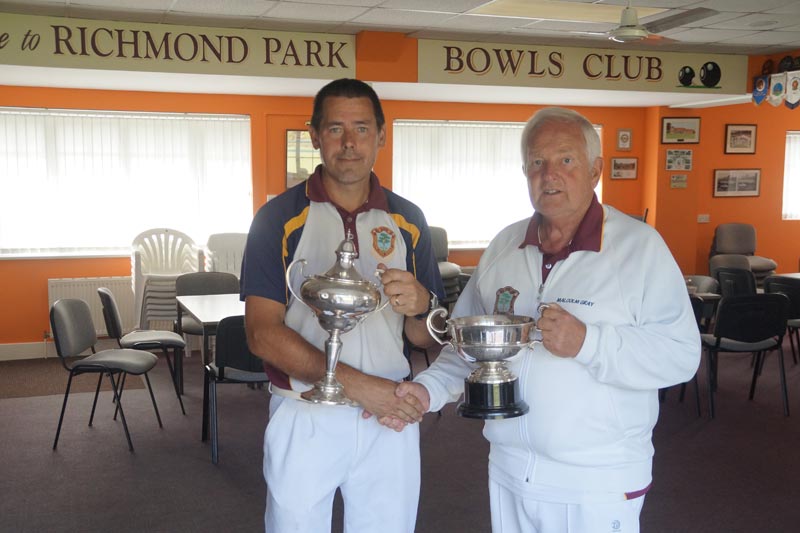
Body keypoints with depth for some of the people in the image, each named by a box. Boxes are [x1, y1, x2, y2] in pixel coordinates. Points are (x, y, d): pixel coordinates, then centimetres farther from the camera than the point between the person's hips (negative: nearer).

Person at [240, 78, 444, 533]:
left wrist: (421, 305, -16)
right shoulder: (280, 218, -4)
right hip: (304, 419, -2)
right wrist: (357, 384, -17)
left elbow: (427, 338, 7)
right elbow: (263, 334, -11)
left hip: (391, 416, 3)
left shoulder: (408, 221, 5)